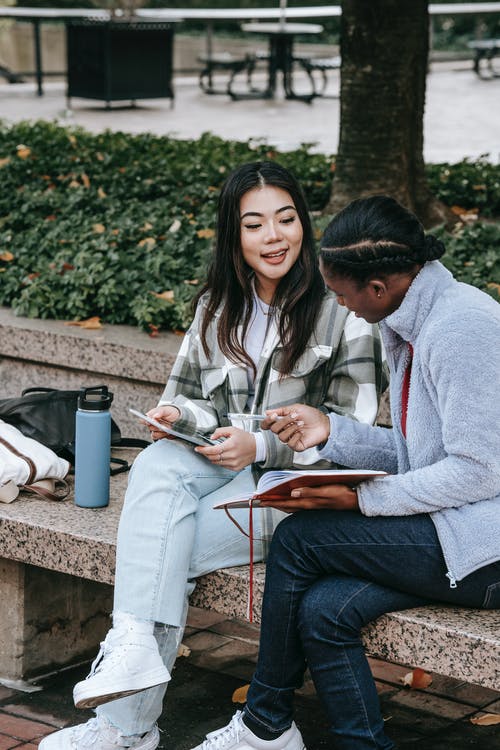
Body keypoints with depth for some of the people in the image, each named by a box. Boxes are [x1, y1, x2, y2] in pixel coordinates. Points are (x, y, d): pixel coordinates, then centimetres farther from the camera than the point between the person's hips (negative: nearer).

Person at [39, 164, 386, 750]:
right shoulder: (216, 308, 13)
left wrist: (261, 444, -17)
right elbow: (189, 395, 19)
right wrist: (176, 415, -6)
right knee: (155, 467, -30)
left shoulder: (342, 312, -4)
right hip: (221, 464, 5)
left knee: (166, 550, -25)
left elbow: (350, 428, -6)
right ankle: (136, 645, -40)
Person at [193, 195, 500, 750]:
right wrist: (331, 430, 8)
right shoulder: (410, 326, 14)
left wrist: (361, 500, -19)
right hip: (449, 532, 9)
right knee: (322, 610, -11)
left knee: (298, 538, -11)